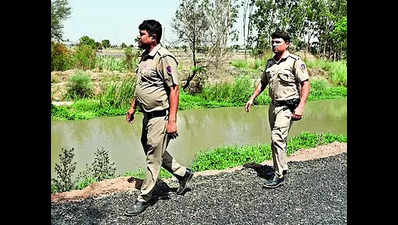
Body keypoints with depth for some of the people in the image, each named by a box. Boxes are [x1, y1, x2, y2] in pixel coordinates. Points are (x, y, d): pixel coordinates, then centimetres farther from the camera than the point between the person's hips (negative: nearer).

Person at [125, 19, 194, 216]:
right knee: (153, 152, 21)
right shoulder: (145, 56, 11)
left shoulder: (164, 58, -17)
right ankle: (183, 174, 37)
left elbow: (174, 89, -21)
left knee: (154, 158, 3)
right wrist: (132, 107, 24)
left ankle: (144, 199, 17)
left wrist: (172, 120, -24)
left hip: (160, 116, -10)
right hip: (148, 115, 10)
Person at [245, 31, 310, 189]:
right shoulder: (270, 62, 13)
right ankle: (282, 168, 29)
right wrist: (252, 98, 15)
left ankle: (279, 176, -5)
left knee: (278, 139, -13)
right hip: (273, 105, 7)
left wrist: (301, 106, -18)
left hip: (287, 106, -7)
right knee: (277, 139, 14)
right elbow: (262, 82, 22)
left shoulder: (295, 62, -8)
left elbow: (305, 84, -11)